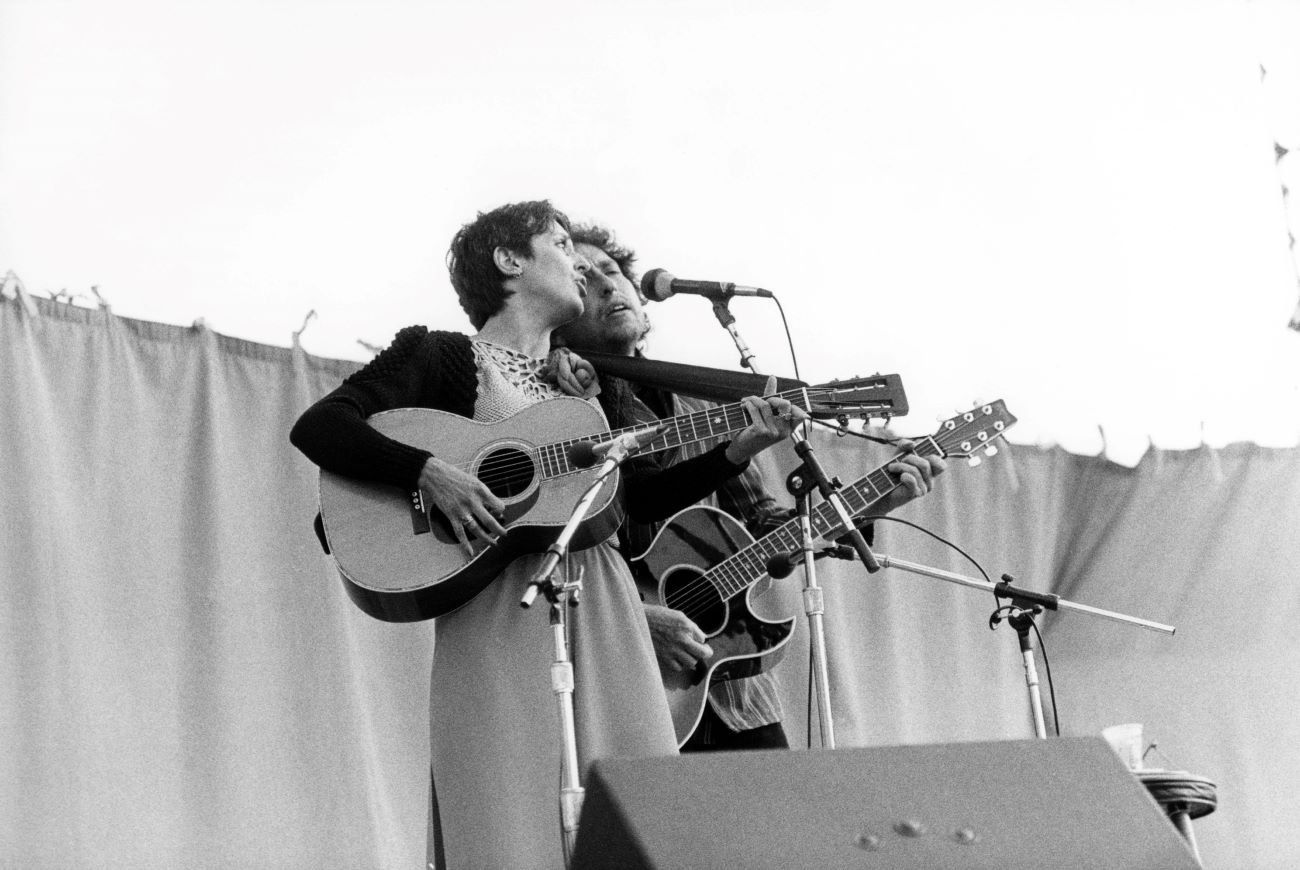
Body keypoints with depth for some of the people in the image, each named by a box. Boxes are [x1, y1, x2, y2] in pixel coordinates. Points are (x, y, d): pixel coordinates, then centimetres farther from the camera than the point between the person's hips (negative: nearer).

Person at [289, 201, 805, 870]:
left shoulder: (586, 381, 22)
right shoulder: (440, 356, 4)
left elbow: (640, 499, 18)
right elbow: (315, 427, -6)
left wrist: (740, 448, 6)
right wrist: (428, 473, -19)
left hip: (601, 610, 6)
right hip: (498, 608, -6)